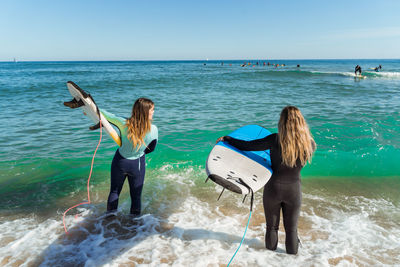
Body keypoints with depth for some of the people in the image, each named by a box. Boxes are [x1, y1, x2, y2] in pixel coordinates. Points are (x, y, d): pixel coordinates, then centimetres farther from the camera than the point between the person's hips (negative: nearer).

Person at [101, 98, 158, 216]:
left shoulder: (124, 123, -19)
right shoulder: (153, 130, -19)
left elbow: (108, 115, -1)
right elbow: (151, 149, -4)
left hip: (120, 161, 2)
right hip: (137, 165, -2)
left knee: (114, 192, 21)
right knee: (136, 196, 15)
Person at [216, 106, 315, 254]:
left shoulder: (276, 140, -21)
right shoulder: (309, 144, -13)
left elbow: (247, 146, -17)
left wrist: (226, 139, -3)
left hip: (273, 188, -1)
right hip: (294, 190, 1)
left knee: (272, 226, 19)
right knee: (291, 228, 19)